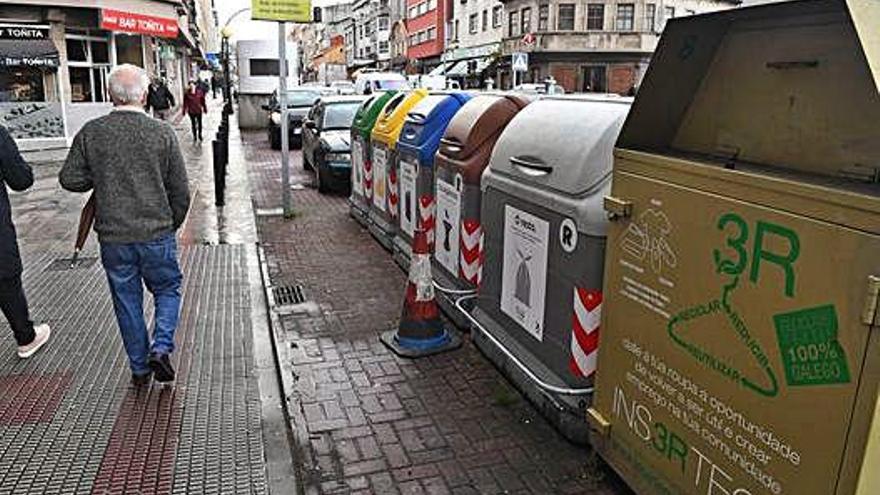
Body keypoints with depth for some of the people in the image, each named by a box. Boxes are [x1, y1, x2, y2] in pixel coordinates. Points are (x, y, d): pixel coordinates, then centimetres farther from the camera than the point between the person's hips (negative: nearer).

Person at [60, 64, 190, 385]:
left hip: (113, 237, 2)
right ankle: (161, 347, -2)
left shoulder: (90, 133, -4)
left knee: (127, 300, 15)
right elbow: (180, 192, -3)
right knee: (168, 289, 18)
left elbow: (69, 179, 0)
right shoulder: (162, 133, -7)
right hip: (157, 233, -2)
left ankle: (139, 368, 24)